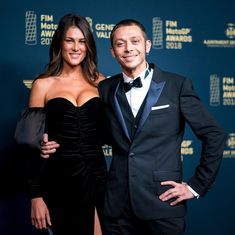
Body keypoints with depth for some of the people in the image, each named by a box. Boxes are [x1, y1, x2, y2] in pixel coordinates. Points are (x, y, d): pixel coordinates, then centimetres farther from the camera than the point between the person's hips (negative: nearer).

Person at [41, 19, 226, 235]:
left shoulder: (178, 85, -3)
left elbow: (214, 135, 0)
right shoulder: (106, 89, 6)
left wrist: (196, 186, -1)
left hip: (163, 203, -2)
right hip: (118, 206, 3)